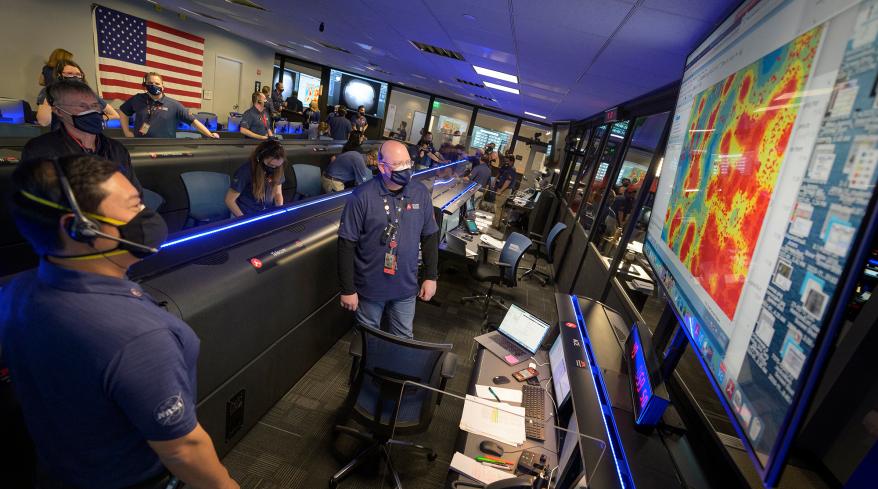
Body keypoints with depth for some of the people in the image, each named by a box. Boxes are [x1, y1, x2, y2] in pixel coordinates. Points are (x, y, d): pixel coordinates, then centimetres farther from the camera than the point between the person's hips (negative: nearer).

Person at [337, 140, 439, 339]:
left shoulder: (420, 194, -6)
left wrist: (431, 276, 4)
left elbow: (430, 237, 4)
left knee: (404, 338, 20)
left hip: (406, 287, 3)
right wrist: (347, 289, -12)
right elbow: (346, 244, -14)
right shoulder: (362, 196, -18)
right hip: (369, 287, -2)